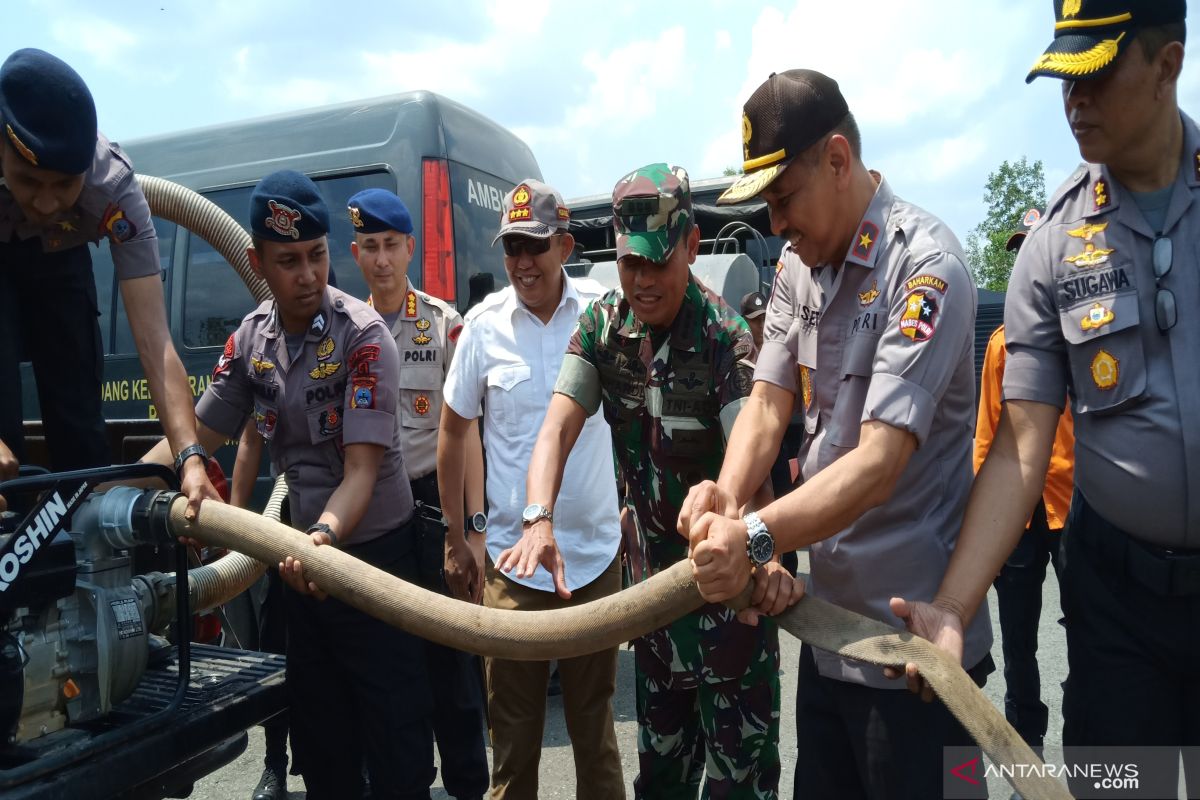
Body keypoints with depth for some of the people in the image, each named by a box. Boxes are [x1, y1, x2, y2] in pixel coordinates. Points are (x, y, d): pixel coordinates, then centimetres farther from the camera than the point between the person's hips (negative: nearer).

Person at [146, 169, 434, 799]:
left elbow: (362, 471, -25)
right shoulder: (250, 339, -1)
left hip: (374, 550, -6)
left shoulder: (362, 335, -20)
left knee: (393, 725, 2)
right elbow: (198, 435, 5)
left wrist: (326, 531, -42)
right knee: (318, 724, 19)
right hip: (303, 551, 6)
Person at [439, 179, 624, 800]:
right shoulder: (484, 324, -3)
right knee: (513, 726, 13)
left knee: (595, 717, 17)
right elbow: (453, 432, 7)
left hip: (596, 550, 0)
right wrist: (455, 536, 8)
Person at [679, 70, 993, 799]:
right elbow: (769, 401, 0)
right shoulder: (799, 268, 6)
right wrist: (727, 495, -19)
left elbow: (880, 461, -26)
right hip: (827, 620, 7)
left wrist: (756, 538, -34)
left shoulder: (925, 266, -18)